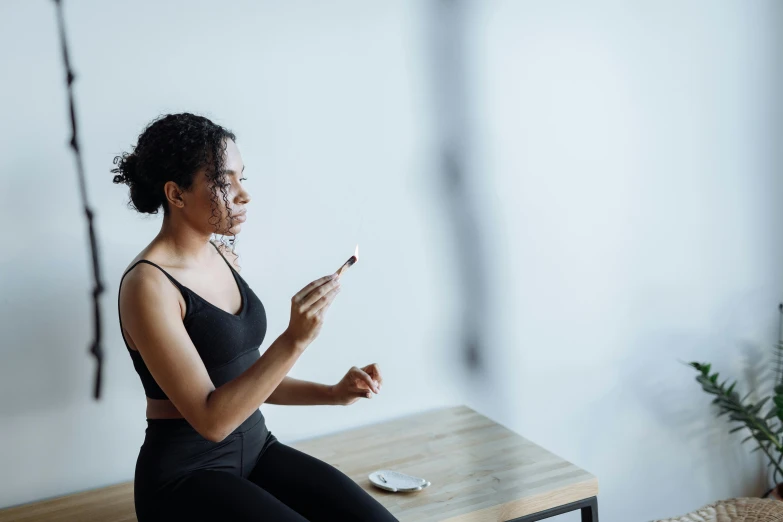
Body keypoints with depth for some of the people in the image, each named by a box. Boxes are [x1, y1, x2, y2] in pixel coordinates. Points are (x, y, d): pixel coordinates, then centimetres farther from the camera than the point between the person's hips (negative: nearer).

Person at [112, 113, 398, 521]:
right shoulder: (147, 285, -17)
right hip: (185, 475, -7)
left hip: (255, 449, 7)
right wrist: (294, 340, -29)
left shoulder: (224, 258, 7)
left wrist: (335, 394, 3)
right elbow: (211, 419, -21)